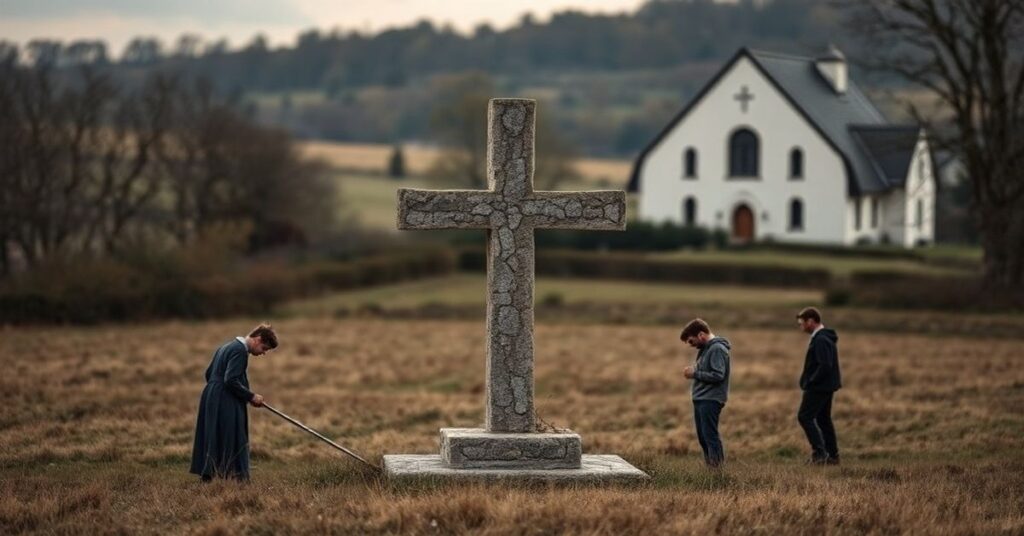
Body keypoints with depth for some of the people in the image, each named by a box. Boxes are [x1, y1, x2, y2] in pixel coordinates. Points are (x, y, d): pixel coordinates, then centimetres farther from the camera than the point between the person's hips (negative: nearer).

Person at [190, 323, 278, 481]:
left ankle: (206, 475, 12)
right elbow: (231, 381, -22)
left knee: (212, 441, 11)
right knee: (232, 441, -6)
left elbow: (209, 373, 20)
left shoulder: (227, 346, 17)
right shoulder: (240, 350, -14)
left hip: (210, 397, 10)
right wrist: (251, 397, -13)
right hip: (225, 403, -10)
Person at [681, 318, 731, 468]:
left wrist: (695, 374, -14)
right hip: (701, 399, 10)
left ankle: (718, 465, -8)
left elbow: (718, 375, -20)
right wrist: (693, 373, 2)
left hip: (711, 400, -10)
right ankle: (709, 464, 15)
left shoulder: (717, 349, -13)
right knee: (702, 436, 10)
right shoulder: (705, 349, 16)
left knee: (710, 435, -10)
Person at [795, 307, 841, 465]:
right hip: (827, 386, 10)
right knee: (824, 419, 14)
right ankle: (833, 456, 16)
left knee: (805, 417, -7)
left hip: (818, 387, -10)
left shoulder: (820, 340, -20)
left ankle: (819, 452, -12)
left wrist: (810, 381, -18)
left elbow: (825, 365, -27)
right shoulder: (826, 337, 13)